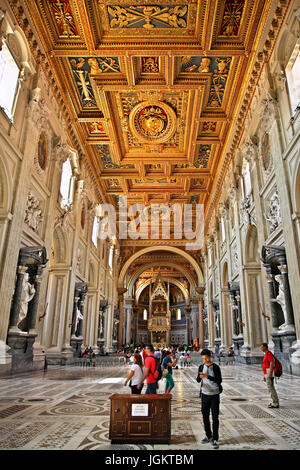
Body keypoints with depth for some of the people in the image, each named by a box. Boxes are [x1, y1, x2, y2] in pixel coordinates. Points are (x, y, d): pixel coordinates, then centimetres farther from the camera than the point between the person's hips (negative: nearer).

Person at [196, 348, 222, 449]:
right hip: (204, 394, 4)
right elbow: (198, 380, 3)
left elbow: (219, 380, -17)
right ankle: (208, 435, 28)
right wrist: (199, 377, -21)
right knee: (205, 416, 12)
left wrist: (208, 377, -30)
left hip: (214, 395, -4)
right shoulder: (201, 367, 2)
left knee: (215, 417, 1)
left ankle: (215, 439, 10)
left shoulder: (216, 367, -10)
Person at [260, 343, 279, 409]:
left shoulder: (269, 353, -14)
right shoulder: (266, 354, 18)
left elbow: (272, 363, -22)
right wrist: (264, 376, 23)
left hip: (269, 374, -10)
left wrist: (270, 374, -26)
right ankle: (275, 402, 20)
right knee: (271, 388, 14)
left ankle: (275, 404, -2)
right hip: (267, 374, 10)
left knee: (271, 389, -7)